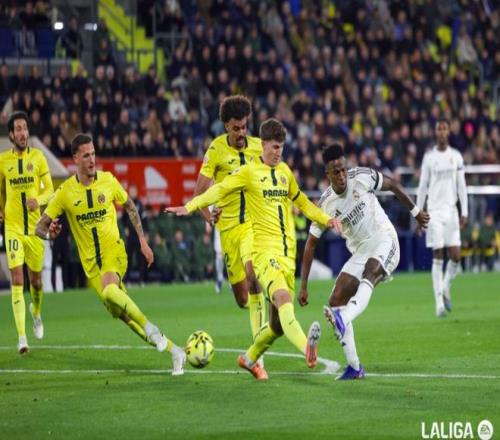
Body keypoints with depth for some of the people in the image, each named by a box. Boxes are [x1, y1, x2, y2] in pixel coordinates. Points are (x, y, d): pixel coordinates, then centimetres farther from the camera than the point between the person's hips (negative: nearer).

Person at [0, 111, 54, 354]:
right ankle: (22, 337, -15)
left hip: (35, 226, 1)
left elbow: (49, 189, 0)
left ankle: (36, 312, 47)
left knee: (35, 279, 13)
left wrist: (38, 200, -19)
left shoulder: (38, 157, -1)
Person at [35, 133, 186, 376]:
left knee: (110, 291, -35)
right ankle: (173, 351, 7)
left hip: (113, 250, -2)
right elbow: (40, 226, 0)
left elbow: (130, 208, 13)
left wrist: (143, 241, 7)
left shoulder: (108, 181, -3)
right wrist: (49, 233, -24)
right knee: (119, 312, -3)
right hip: (90, 260, 2)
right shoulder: (65, 192, -4)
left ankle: (150, 328, -18)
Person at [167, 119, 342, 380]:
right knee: (282, 297, -32)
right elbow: (219, 190, -8)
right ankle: (307, 347, -53)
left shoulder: (285, 172, 18)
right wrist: (190, 207, -21)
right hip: (264, 249, -6)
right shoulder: (249, 172, 0)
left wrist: (325, 219, 22)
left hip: (288, 253, 7)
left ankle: (249, 358, 29)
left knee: (278, 323, 6)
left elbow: (301, 202, 31)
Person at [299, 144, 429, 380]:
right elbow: (310, 245, -1)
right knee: (335, 302, -9)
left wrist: (415, 212, 16)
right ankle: (354, 367, -4)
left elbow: (392, 185, 6)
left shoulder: (362, 178, -13)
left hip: (384, 241, -4)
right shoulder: (326, 204, -7)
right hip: (359, 252, 4)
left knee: (369, 272, -37)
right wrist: (303, 287, -4)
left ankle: (343, 319, -63)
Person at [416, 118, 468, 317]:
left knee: (456, 256, -4)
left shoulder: (456, 156, 7)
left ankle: (446, 288, 22)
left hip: (451, 211, 2)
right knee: (437, 257, -6)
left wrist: (464, 212, 1)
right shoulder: (429, 157, 3)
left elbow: (461, 186, 8)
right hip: (434, 211, -2)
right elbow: (423, 187, 5)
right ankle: (439, 302, -6)